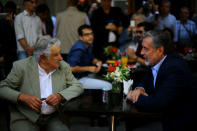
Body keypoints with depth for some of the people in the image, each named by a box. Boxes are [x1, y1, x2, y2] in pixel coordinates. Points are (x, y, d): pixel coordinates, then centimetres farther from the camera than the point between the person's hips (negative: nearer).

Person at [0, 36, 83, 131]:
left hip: (53, 116, 3)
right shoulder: (21, 66, -8)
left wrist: (60, 96, -17)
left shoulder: (63, 67, 2)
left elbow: (77, 87, 3)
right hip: (25, 117, -3)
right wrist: (23, 97, -22)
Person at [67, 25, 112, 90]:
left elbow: (92, 58, 23)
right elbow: (71, 68, -28)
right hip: (79, 79, -10)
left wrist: (98, 62, 0)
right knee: (108, 86, -20)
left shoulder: (89, 45, 7)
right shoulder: (78, 50, -23)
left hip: (87, 75, 10)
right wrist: (89, 68, -22)